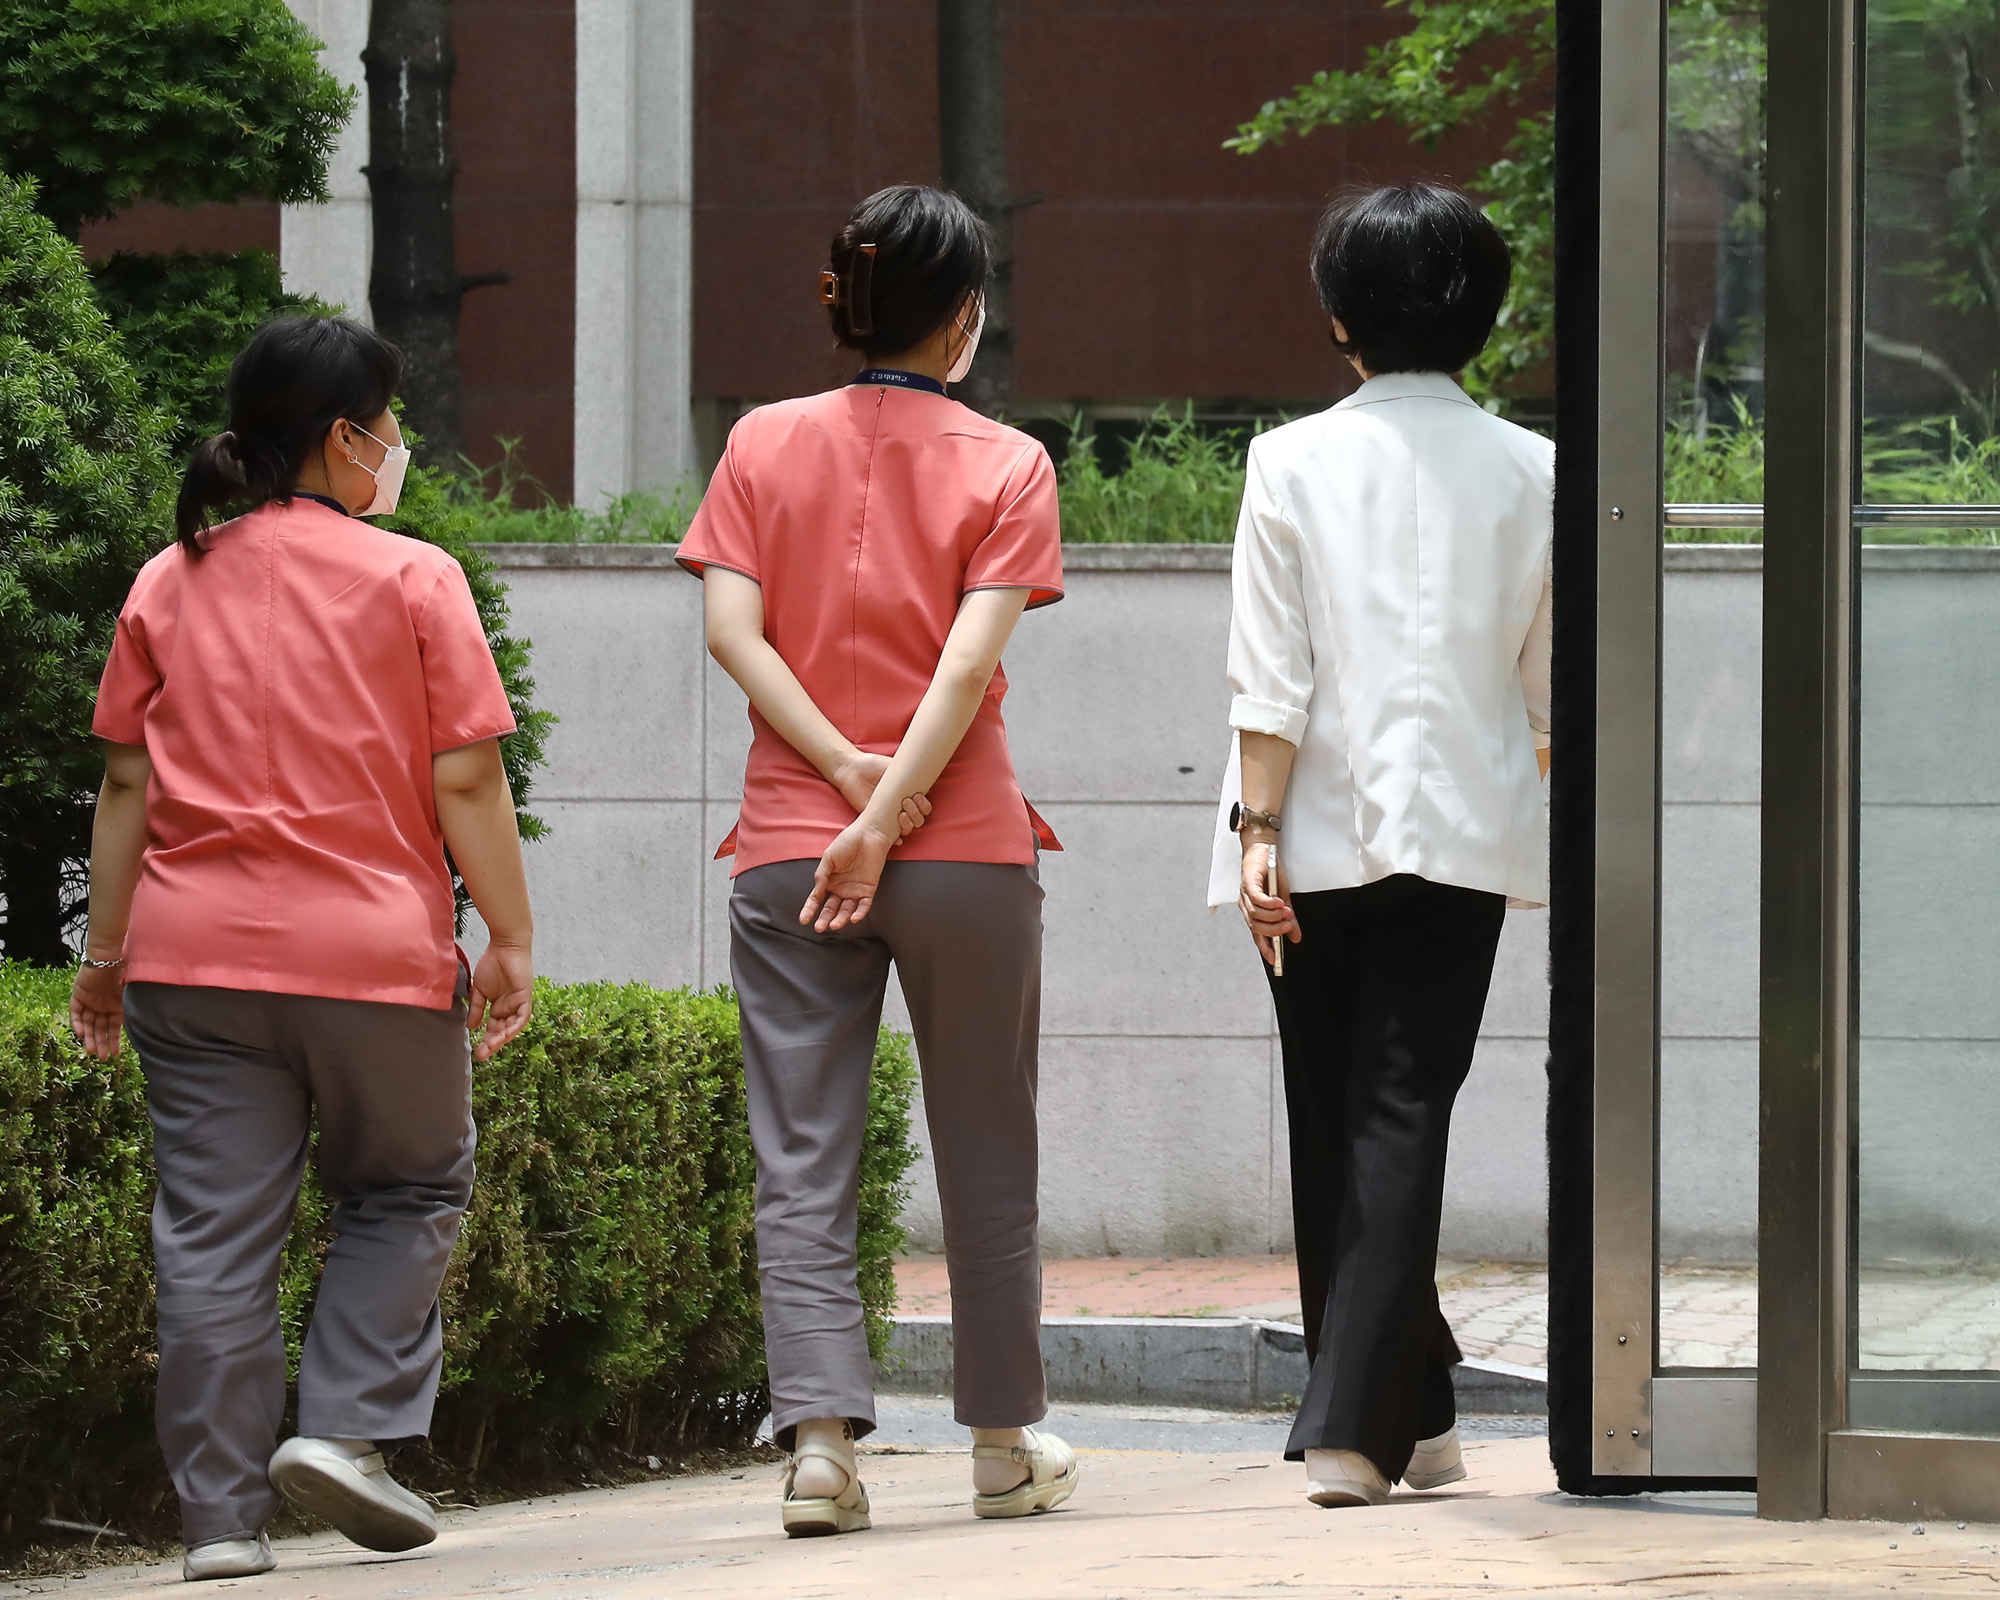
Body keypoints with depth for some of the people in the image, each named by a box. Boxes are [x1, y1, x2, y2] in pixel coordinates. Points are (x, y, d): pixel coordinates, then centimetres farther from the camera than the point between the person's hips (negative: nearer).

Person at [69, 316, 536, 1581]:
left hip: (194, 951, 3)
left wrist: (107, 952, 13)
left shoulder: (168, 584, 7)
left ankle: (223, 1513, 2)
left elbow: (127, 785, 8)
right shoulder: (413, 579, -4)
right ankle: (346, 1427, -1)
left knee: (214, 1227, 4)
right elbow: (466, 780, -7)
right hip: (376, 951, -3)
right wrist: (512, 941, -1)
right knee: (409, 1191, 16)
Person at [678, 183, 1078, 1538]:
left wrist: (848, 771, -8)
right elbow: (972, 660, -13)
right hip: (967, 849, -1)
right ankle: (1008, 1441, 22)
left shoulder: (765, 445, 5)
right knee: (987, 1154, 13)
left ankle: (820, 1436, -13)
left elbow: (732, 629, -5)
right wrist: (890, 817, -15)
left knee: (803, 1163, 1)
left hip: (789, 850, 1)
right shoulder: (1005, 464, -1)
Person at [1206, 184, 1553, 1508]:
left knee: (1335, 1127, 11)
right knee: (1403, 1116, -3)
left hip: (1323, 837, -1)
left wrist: (1259, 829, -5)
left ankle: (1408, 1411, 19)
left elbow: (1271, 675, -7)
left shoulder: (1293, 462, -2)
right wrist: (1547, 813, 22)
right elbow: (1550, 686, 7)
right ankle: (1358, 1423, -13)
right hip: (1463, 832, 1)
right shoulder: (1529, 472, 2)